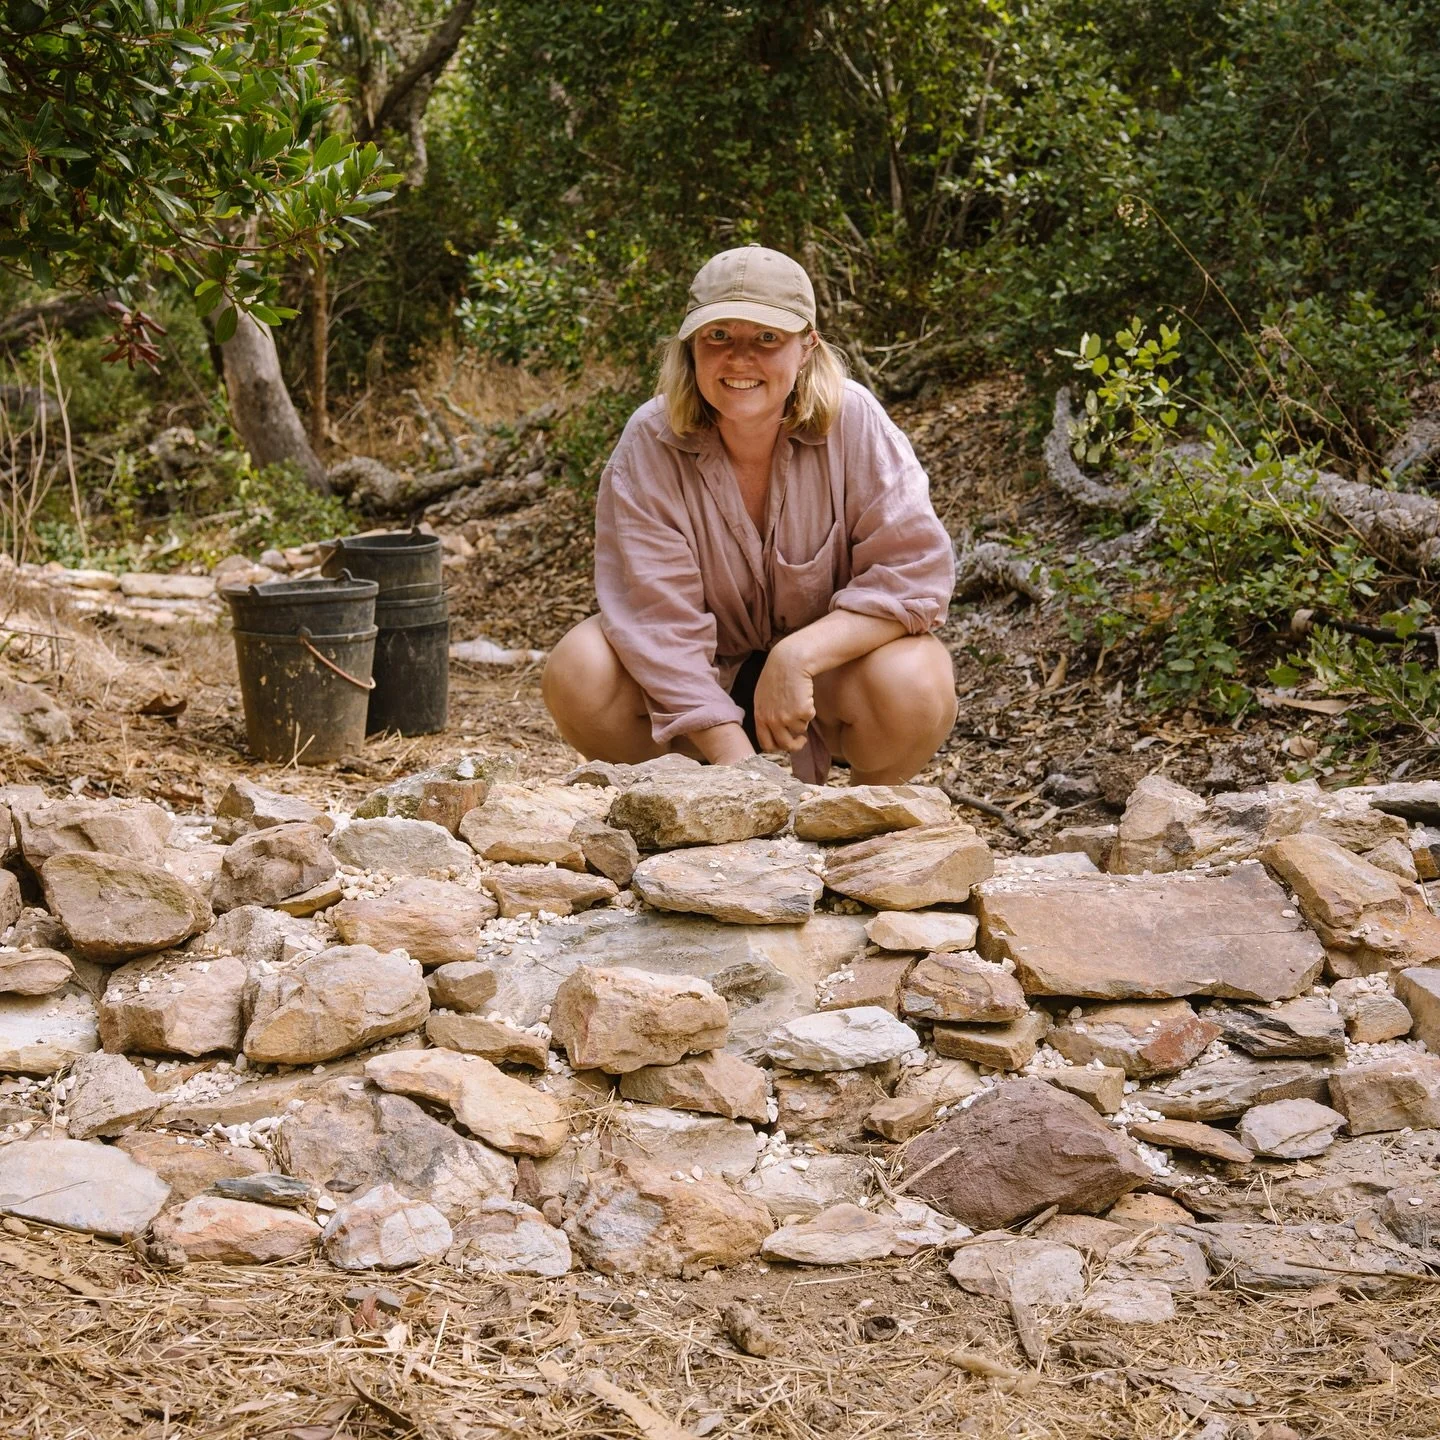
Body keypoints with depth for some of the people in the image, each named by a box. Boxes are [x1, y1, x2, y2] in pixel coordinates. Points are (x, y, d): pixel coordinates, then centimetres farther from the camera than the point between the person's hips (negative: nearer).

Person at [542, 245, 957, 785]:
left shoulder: (854, 422, -19)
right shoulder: (649, 445, -19)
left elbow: (917, 572, -22)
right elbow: (658, 617, -23)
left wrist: (796, 657, -34)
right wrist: (735, 763, -31)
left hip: (829, 664, 0)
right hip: (704, 674, 1)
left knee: (913, 681, -32)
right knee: (578, 672, -26)